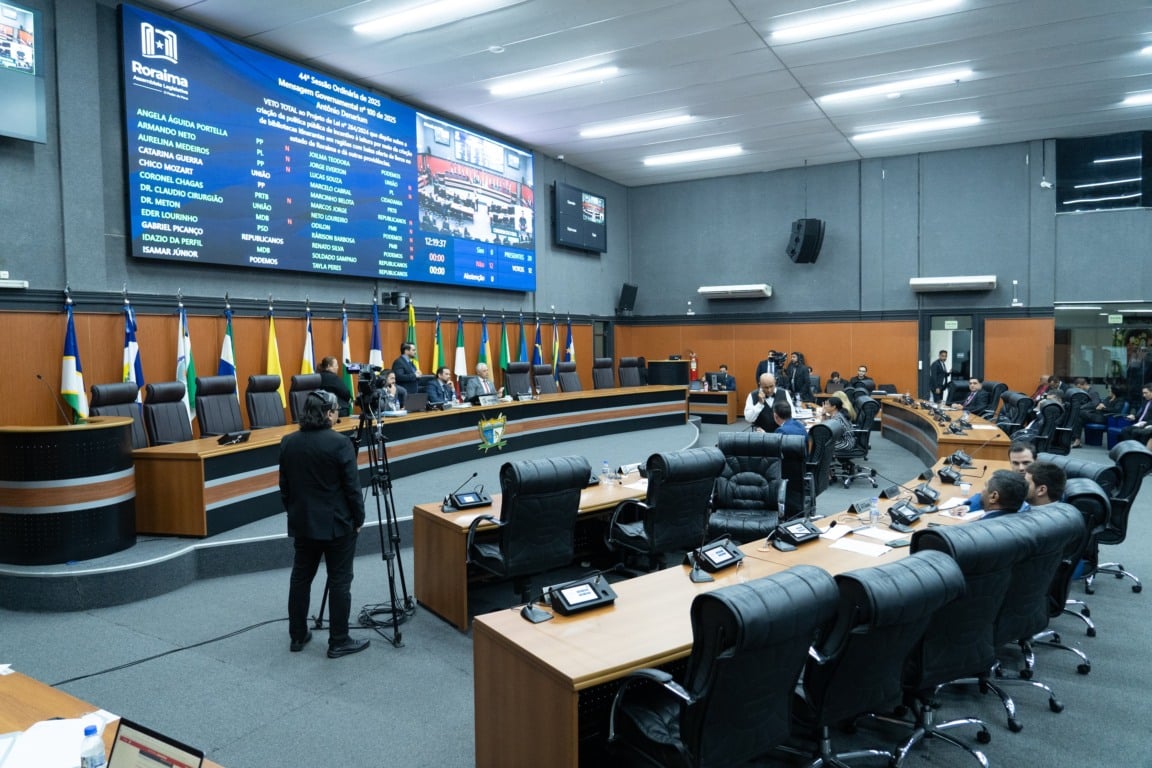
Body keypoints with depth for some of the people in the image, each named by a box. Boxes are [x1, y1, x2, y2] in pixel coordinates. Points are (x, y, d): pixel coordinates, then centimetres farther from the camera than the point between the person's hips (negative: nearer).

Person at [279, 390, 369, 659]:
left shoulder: (288, 442, 1)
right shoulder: (340, 443, -17)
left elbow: (284, 486, 8)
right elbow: (352, 487, -14)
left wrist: (294, 512, 19)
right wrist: (359, 519, -2)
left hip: (302, 522, 6)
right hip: (337, 524, -6)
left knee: (300, 577, 15)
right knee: (339, 581, 2)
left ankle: (297, 636, 25)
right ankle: (339, 642, 8)